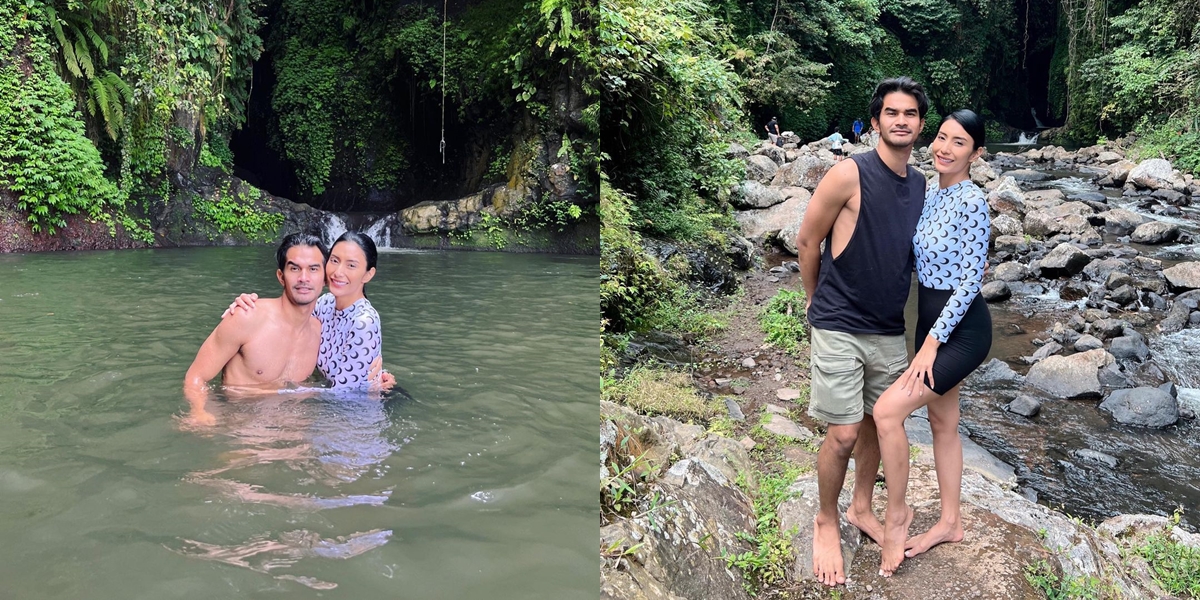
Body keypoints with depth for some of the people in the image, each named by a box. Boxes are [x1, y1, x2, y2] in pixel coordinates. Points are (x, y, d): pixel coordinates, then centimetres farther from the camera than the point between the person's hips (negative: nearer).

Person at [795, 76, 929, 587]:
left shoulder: (920, 184, 7)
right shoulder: (850, 175, -14)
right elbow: (807, 242, -6)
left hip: (890, 329, 6)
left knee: (877, 425, 16)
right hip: (840, 328, -6)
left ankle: (861, 508, 37)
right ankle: (826, 524, 19)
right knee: (843, 434, -3)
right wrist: (818, 300, 6)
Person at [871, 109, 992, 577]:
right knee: (942, 422, 17)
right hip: (931, 321, 9)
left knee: (887, 411, -14)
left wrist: (932, 343, -20)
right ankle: (950, 522, 32)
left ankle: (896, 514, 5)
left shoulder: (972, 201, -18)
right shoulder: (931, 194, 6)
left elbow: (970, 282, -20)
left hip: (962, 329, -9)